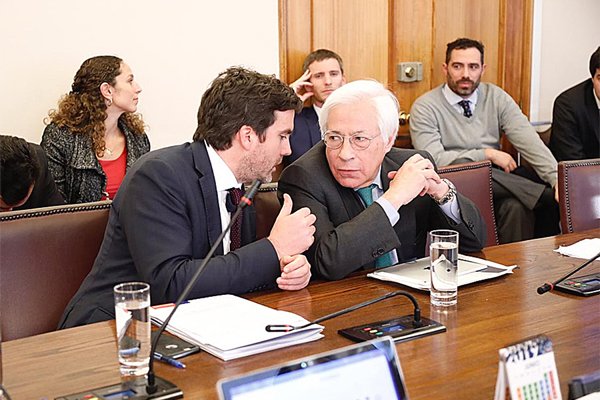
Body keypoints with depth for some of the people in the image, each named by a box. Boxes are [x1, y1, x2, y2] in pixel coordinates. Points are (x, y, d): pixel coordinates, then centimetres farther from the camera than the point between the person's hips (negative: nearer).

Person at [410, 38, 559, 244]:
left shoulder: (496, 97, 9)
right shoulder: (425, 107, -2)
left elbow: (529, 141, -2)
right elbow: (433, 159, -14)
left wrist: (557, 179, -18)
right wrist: (488, 154, -13)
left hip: (497, 182, 3)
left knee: (516, 206, -32)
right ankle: (546, 196, -27)